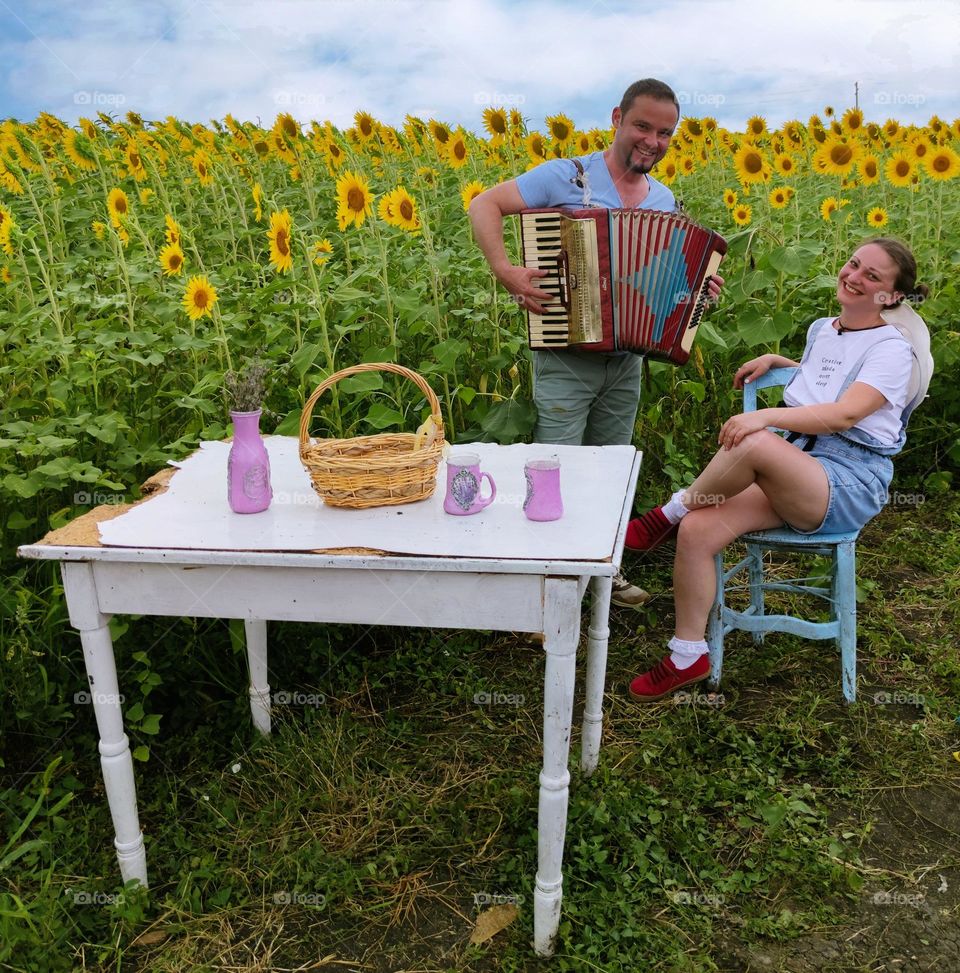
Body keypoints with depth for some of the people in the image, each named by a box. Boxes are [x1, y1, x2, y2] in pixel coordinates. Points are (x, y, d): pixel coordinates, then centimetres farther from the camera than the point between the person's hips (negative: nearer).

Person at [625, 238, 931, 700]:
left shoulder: (892, 348, -5)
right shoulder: (820, 329, 18)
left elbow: (846, 413, -23)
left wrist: (766, 415, -34)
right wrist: (772, 360, 26)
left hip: (849, 482, -7)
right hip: (788, 471, 7)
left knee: (757, 443, -39)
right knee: (697, 531, -18)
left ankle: (673, 511, -11)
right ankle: (688, 656, -3)